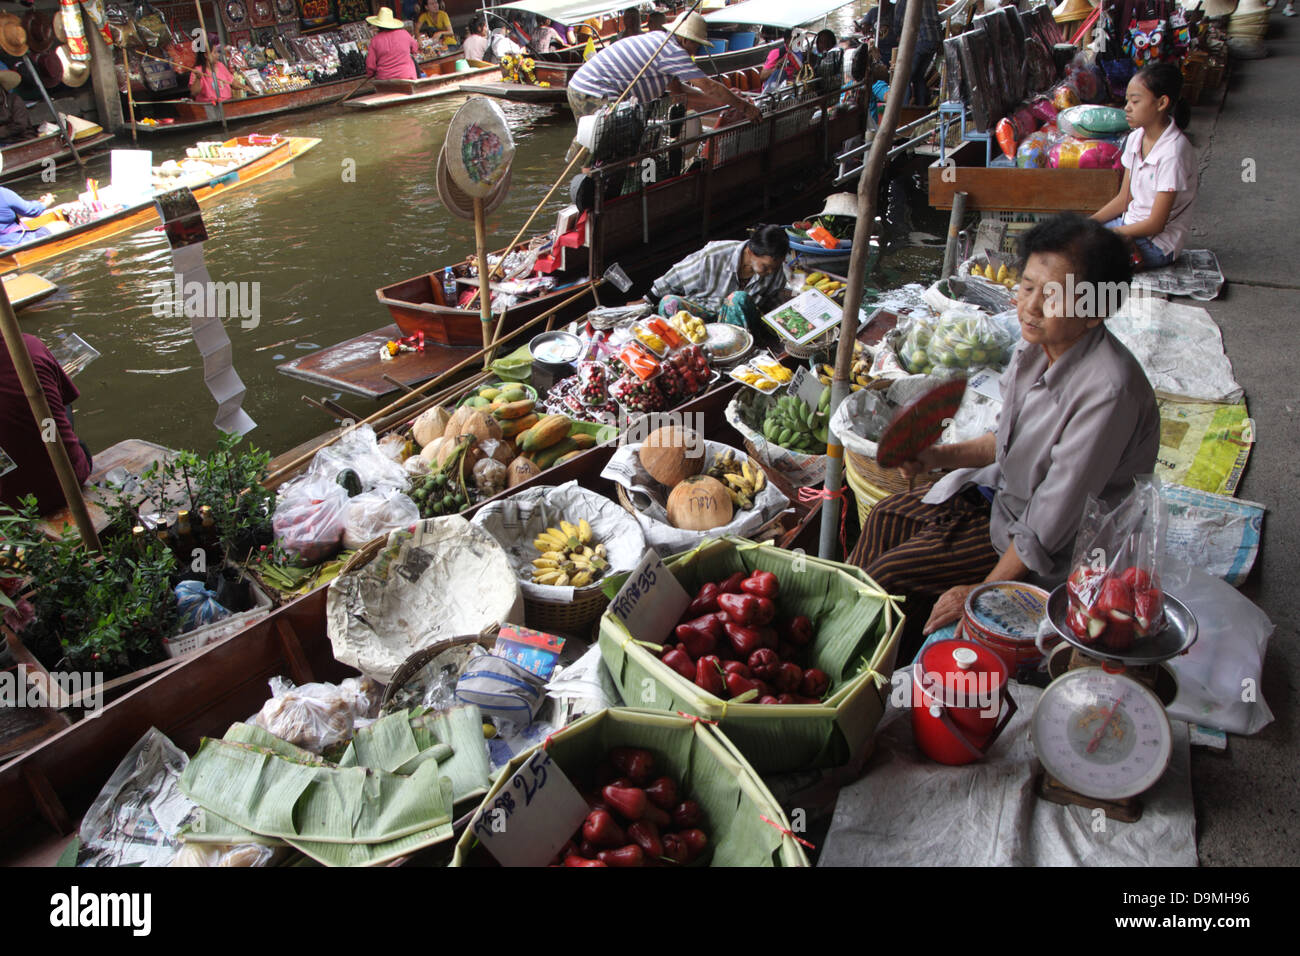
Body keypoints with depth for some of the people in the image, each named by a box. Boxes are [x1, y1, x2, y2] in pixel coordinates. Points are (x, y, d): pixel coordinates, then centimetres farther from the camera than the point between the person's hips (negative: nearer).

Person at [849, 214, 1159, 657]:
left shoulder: (1108, 391, -33)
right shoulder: (1037, 345, -8)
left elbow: (1051, 524, -28)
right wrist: (940, 456, -5)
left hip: (1054, 552, -8)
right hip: (1003, 490, 8)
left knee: (891, 571, -10)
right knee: (886, 518, 10)